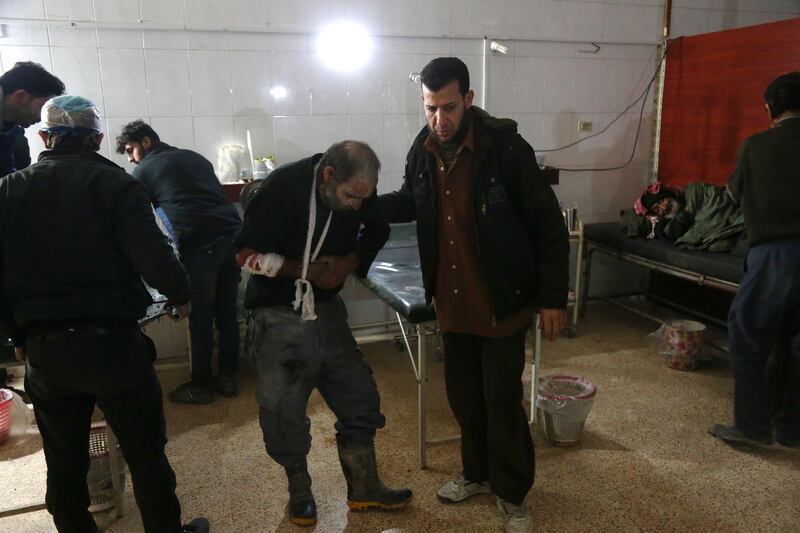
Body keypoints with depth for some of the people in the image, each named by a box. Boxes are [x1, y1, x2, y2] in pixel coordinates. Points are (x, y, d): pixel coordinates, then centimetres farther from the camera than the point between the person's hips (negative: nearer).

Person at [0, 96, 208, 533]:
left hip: (42, 350, 4)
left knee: (64, 464, 19)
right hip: (110, 343, -4)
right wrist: (181, 294, -1)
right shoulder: (113, 183, -9)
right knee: (146, 456, 11)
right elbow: (153, 258, -20)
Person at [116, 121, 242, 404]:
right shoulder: (194, 157, 23)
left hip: (201, 243, -6)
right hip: (233, 233, 6)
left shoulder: (144, 171, 8)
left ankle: (201, 385, 17)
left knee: (200, 318, 6)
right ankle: (228, 377, 23)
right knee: (227, 312, 13)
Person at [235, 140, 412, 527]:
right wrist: (303, 271, -21)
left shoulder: (359, 192, -9)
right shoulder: (282, 187, -22)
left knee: (360, 398, 8)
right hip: (279, 316, -4)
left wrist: (350, 262, -12)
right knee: (284, 410, 4)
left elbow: (376, 230, 8)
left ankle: (364, 488, 26)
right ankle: (299, 492, 29)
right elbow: (247, 254, -16)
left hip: (327, 310, 5)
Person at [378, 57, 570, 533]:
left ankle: (512, 493, 28)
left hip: (503, 303, -5)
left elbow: (549, 226, -13)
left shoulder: (505, 147, -19)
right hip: (453, 302, 5)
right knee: (463, 395, 18)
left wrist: (553, 298, -13)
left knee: (502, 400, 6)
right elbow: (410, 203, 18)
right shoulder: (423, 149, -2)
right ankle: (478, 473, 41)